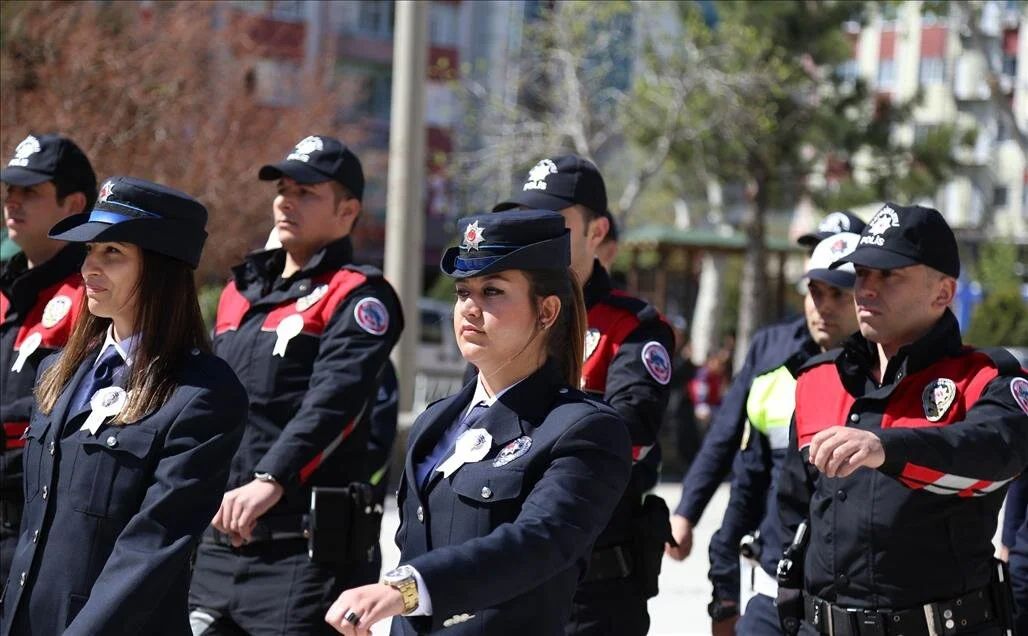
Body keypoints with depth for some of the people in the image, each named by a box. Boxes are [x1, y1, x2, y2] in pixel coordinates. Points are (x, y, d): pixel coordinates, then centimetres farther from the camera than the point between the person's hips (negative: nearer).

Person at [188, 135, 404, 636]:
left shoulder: (357, 297, -6)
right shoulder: (239, 292, 18)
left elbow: (332, 402, -22)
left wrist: (271, 480, -34)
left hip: (305, 552, -8)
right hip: (219, 540, 8)